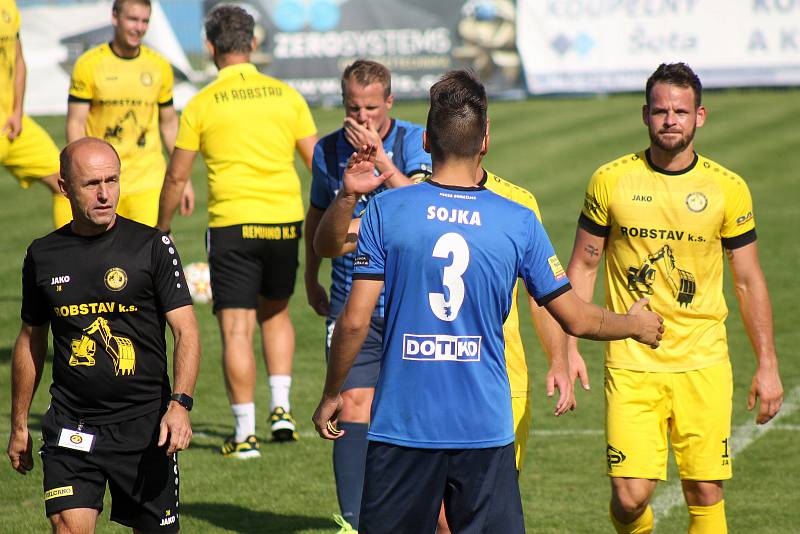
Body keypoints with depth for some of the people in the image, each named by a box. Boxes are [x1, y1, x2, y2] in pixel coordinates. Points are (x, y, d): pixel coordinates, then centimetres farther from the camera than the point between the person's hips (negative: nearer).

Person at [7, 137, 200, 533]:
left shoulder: (152, 246, -3)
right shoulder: (43, 255, 6)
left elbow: (186, 331, -5)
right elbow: (30, 339, 19)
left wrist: (179, 404, -20)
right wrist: (19, 425, 21)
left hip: (144, 425, -1)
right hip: (70, 425, 1)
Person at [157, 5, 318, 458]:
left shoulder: (202, 105, -2)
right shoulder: (286, 96, 5)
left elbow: (177, 176, 2)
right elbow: (319, 163, 7)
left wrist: (161, 232, 15)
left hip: (232, 225, -3)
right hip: (285, 220, 3)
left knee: (236, 330, 0)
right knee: (275, 312, 24)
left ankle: (246, 433, -2)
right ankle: (281, 408, 14)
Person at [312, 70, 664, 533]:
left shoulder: (385, 210, -4)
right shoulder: (520, 222, -2)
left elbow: (355, 321, -6)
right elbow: (576, 320, 5)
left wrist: (331, 395, 10)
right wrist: (637, 325, 25)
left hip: (402, 424, 0)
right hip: (486, 427, 1)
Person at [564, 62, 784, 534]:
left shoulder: (728, 189, 1)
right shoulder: (610, 181, 0)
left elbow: (749, 281, 9)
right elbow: (583, 265, 9)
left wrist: (767, 366, 6)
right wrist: (570, 349, 3)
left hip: (703, 365, 1)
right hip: (631, 365, -1)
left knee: (705, 493, -1)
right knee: (630, 494, -9)